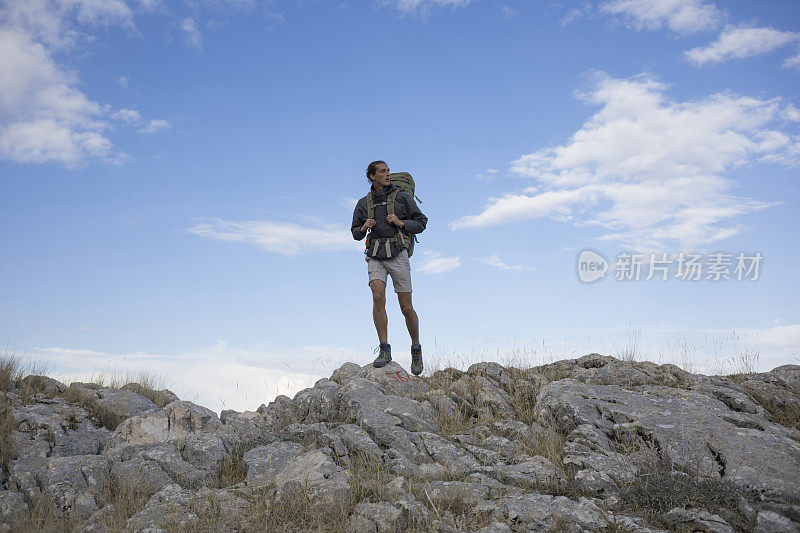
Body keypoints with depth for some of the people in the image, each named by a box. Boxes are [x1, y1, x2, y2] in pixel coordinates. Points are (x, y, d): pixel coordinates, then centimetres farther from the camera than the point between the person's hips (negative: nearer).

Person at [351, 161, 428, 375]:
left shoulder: (402, 197, 5)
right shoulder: (364, 203, 11)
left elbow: (421, 223, 6)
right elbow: (356, 233, 19)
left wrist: (401, 223, -11)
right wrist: (364, 228, -4)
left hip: (397, 254, -1)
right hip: (375, 256, 2)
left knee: (406, 308, 0)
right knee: (378, 297, -21)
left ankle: (416, 349, 21)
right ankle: (384, 350, -14)